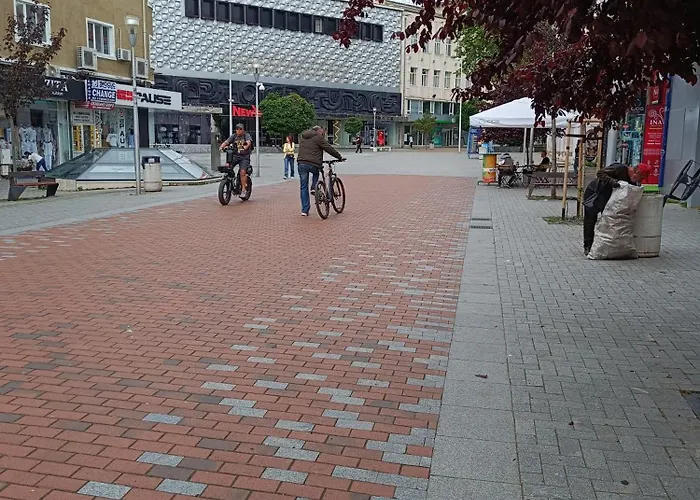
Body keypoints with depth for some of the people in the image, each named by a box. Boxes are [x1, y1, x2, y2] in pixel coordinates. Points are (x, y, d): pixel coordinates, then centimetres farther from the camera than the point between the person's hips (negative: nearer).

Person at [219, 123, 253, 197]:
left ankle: (243, 189, -12)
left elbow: (249, 142, -22)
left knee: (243, 172, -21)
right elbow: (226, 142, -3)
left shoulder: (247, 135, -1)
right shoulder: (234, 136, 8)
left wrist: (246, 146, -45)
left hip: (244, 157, -4)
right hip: (235, 156, 4)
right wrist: (222, 146, -25)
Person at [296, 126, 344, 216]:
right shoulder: (318, 137, 1)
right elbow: (329, 148, 1)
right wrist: (339, 157, 11)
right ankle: (314, 188, 9)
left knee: (304, 188, 9)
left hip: (301, 164, 5)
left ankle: (305, 210, 10)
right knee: (316, 172, 32)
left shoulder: (303, 137, 22)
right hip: (313, 164, -5)